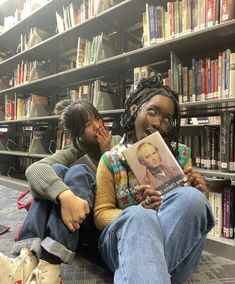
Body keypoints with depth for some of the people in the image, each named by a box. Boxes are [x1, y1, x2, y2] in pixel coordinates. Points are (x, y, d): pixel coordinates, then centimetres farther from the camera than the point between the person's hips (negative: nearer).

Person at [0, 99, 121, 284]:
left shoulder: (118, 144, 6)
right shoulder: (75, 152, 2)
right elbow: (34, 169, -19)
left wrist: (108, 153, -8)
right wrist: (65, 195, -39)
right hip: (77, 220, 1)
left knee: (77, 171, -27)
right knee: (56, 170, -23)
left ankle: (48, 267, -39)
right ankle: (27, 260, -37)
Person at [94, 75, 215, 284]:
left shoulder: (180, 154, 10)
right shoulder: (110, 160, 3)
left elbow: (188, 201, 14)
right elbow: (101, 214, 0)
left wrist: (197, 193, -11)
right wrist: (140, 210, -20)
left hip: (177, 243, 5)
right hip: (124, 240, -3)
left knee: (190, 198, -30)